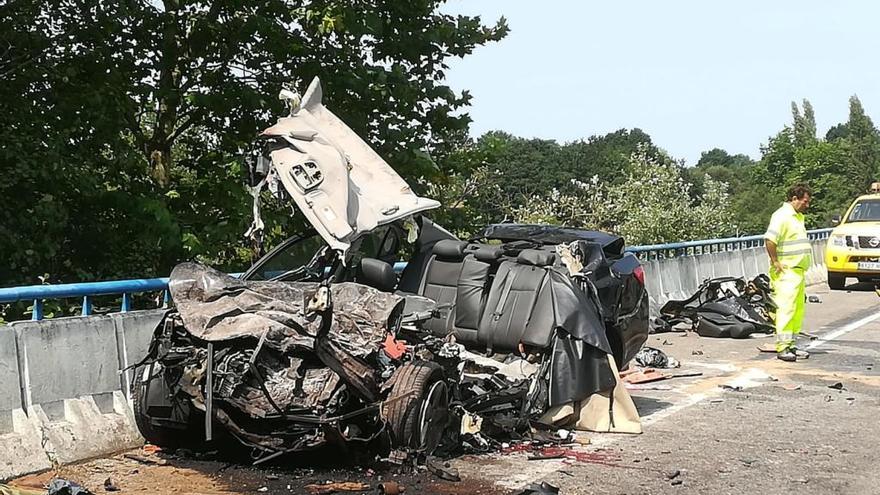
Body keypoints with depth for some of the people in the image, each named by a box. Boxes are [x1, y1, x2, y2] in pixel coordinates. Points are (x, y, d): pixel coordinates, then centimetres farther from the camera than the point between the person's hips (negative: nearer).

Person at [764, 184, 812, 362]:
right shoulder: (782, 215, -14)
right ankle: (782, 347, -11)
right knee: (786, 309, -12)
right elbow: (769, 239, -25)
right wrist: (776, 262, -20)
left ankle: (791, 344, 20)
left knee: (798, 309, 12)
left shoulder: (798, 216, 18)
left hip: (798, 271, 10)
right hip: (786, 272, -10)